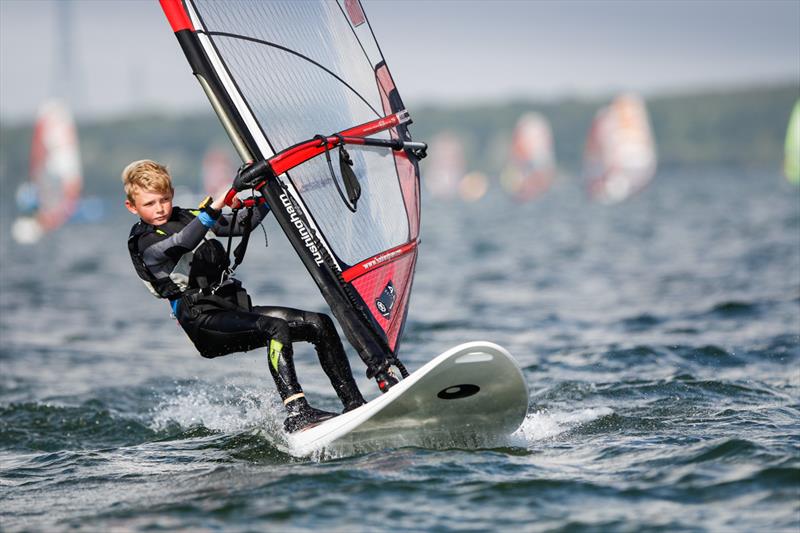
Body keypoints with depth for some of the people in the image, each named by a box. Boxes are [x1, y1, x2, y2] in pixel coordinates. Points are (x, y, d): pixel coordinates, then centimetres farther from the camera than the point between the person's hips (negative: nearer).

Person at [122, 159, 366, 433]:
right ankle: (296, 414, -43)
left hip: (236, 307, 8)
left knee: (320, 324, -5)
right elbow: (181, 244, -27)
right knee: (276, 328, -33)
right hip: (204, 321, -8)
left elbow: (242, 224, 21)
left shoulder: (184, 218, 19)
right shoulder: (143, 242, -5)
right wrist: (215, 207, -40)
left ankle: (354, 404, -5)